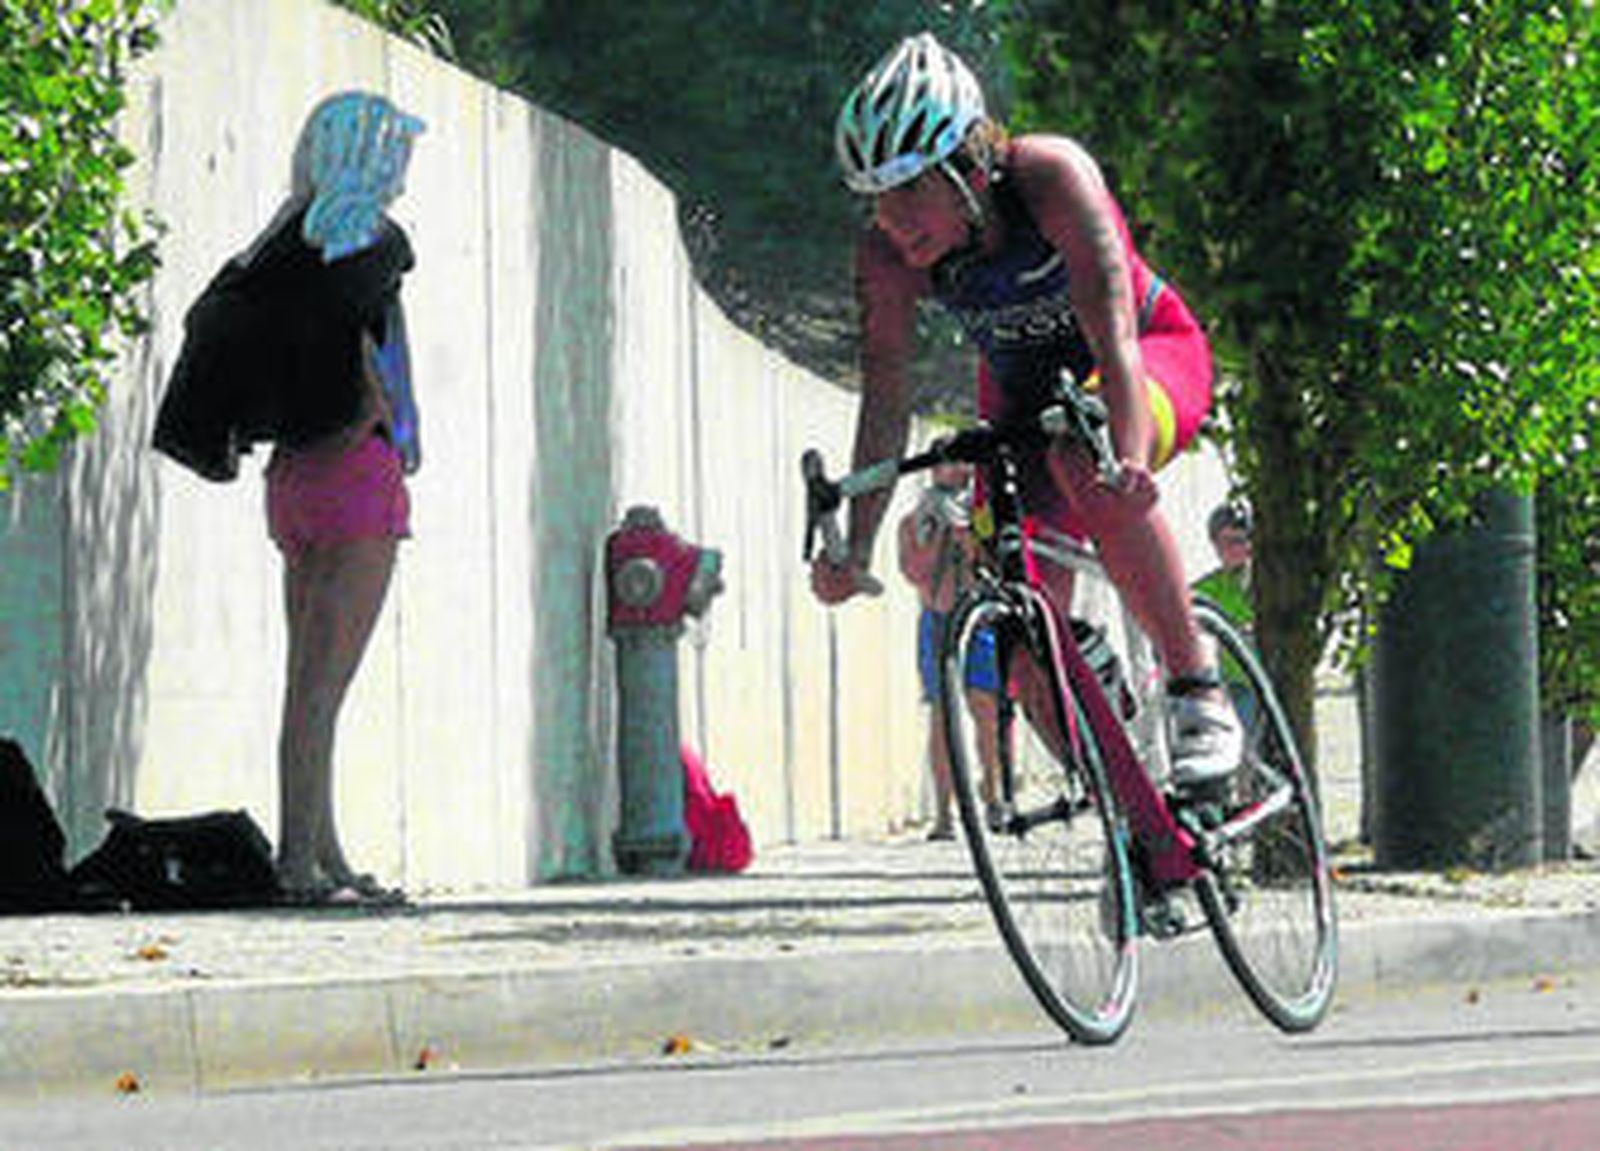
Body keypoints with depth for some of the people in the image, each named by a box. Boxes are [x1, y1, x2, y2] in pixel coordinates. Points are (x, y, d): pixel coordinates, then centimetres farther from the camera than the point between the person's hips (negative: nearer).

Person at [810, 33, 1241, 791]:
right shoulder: (886, 258, -21)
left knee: (1085, 463, -38)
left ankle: (1199, 694, -29)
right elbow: (885, 404, -23)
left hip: (1152, 358, -5)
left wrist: (1125, 459, -58)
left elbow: (1112, 333, -42)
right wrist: (853, 552, -34)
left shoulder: (1051, 178, -33)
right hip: (1023, 392, 5)